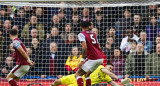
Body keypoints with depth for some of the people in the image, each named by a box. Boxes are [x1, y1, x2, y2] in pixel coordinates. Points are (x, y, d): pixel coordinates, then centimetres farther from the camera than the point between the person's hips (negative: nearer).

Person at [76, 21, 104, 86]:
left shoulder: (81, 34, -2)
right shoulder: (94, 34, 19)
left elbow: (85, 47, -15)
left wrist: (82, 60, -15)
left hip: (93, 59, -7)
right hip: (101, 58, 7)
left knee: (78, 74, -2)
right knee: (87, 74, 25)